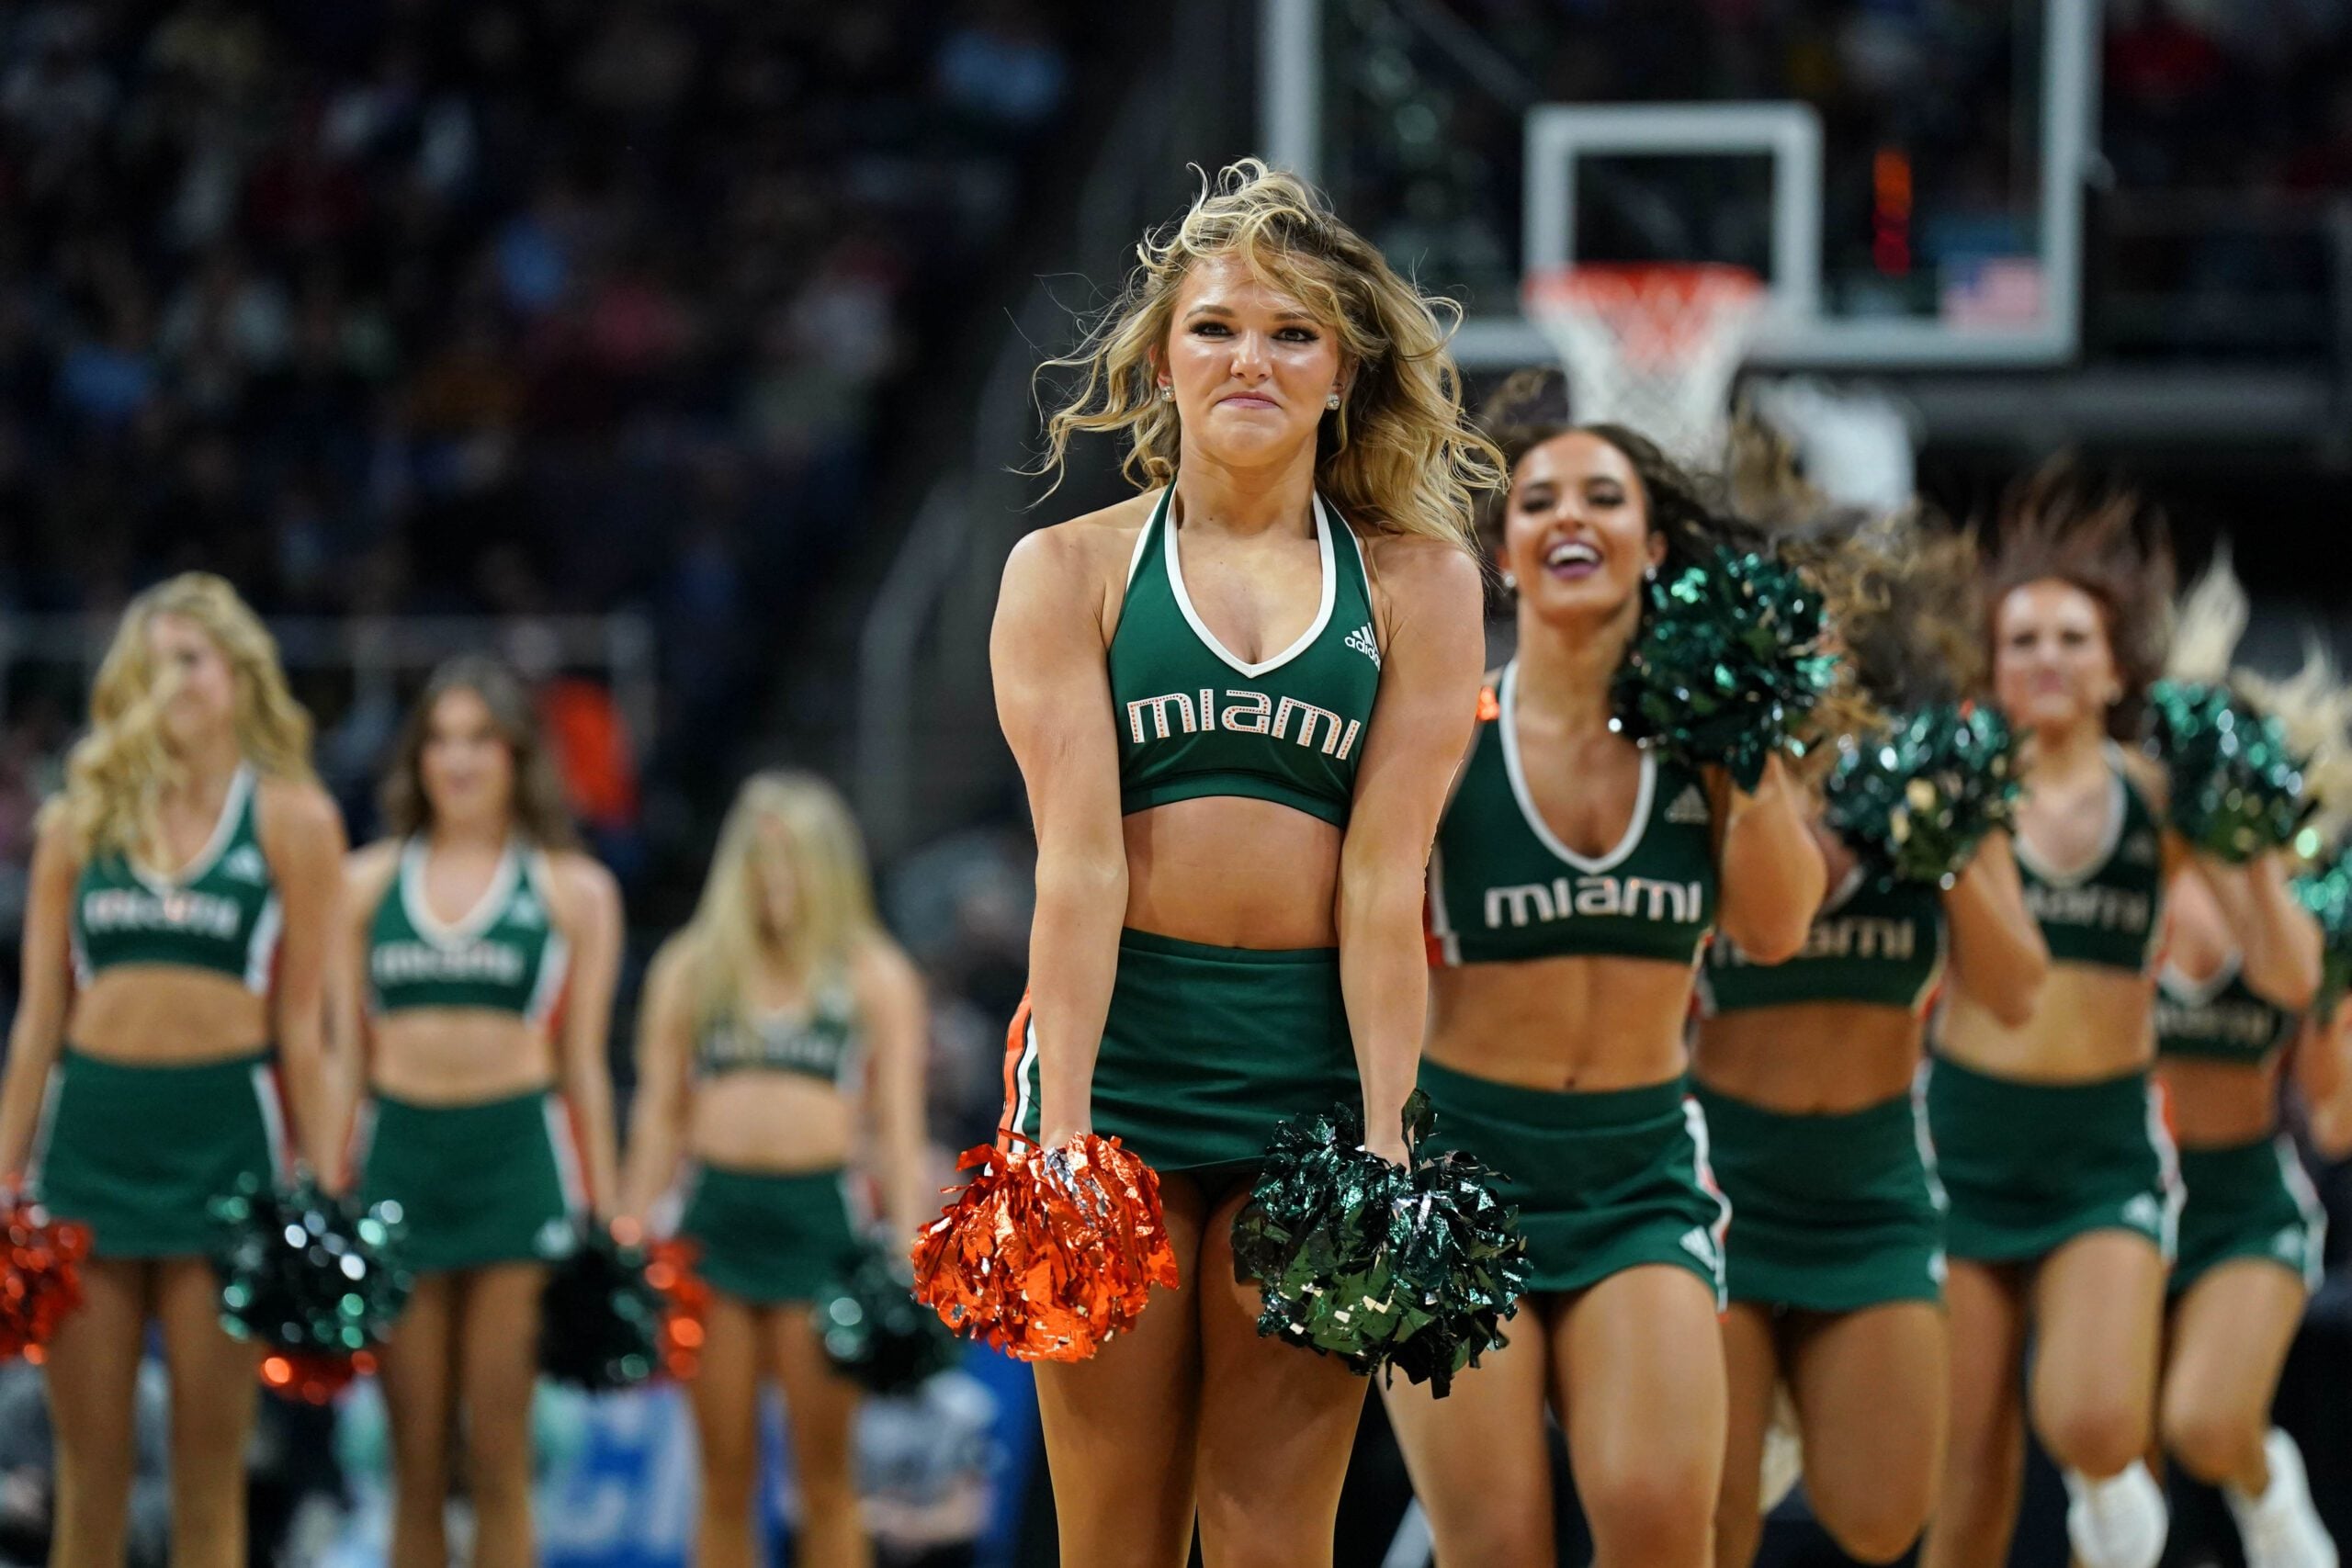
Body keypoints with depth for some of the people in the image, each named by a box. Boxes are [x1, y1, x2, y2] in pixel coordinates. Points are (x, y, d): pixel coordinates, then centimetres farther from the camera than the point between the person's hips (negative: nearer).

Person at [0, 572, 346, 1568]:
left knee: (210, 1466, 0)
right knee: (90, 1466, 3)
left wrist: (324, 1188, -4)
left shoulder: (290, 820, 4)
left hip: (223, 1131, -2)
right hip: (89, 1125, 2)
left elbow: (300, 1025, 1)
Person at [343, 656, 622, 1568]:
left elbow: (583, 1061, 8)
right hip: (398, 1151, 2)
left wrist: (606, 1214, 4)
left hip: (518, 1152, -2)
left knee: (497, 1456, -4)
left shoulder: (573, 892, 8)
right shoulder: (368, 882, 12)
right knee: (415, 1459, 2)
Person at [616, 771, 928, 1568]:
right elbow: (658, 1115, 14)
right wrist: (628, 1236, 6)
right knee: (726, 1474, 3)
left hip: (822, 1215, -2)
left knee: (826, 1472, -3)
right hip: (716, 1213, 2)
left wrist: (906, 1253, -5)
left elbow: (898, 1128, 5)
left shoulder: (875, 977, 8)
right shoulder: (688, 969, 13)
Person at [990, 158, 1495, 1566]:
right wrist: (1062, 1120, -13)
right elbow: (1078, 857, -4)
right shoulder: (1070, 572, 6)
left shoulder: (1418, 585, 7)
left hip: (1316, 1056, 0)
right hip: (1116, 1036, 0)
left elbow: (1386, 875, -1)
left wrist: (1385, 1129, -9)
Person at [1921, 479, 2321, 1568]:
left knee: (2093, 1426, -22)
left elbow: (2288, 978, -5)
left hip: (2107, 1151, 0)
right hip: (1966, 1142, 0)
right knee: (1971, 1479, 0)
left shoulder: (2161, 800, 0)